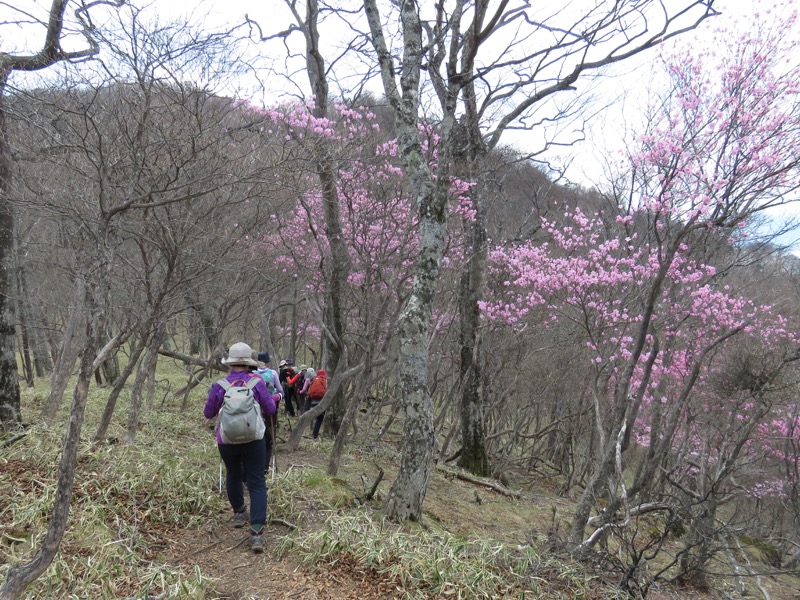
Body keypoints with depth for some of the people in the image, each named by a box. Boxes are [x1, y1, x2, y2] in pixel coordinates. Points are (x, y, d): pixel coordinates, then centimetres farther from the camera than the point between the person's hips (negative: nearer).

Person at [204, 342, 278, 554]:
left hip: (227, 441, 2)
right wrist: (271, 397, 17)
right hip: (253, 439, -1)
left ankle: (239, 513, 43)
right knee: (257, 483, 0)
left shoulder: (219, 386, -6)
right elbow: (270, 409, -2)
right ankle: (257, 532, -10)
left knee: (233, 475, 26)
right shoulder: (257, 383, -8)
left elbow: (208, 413, 4)